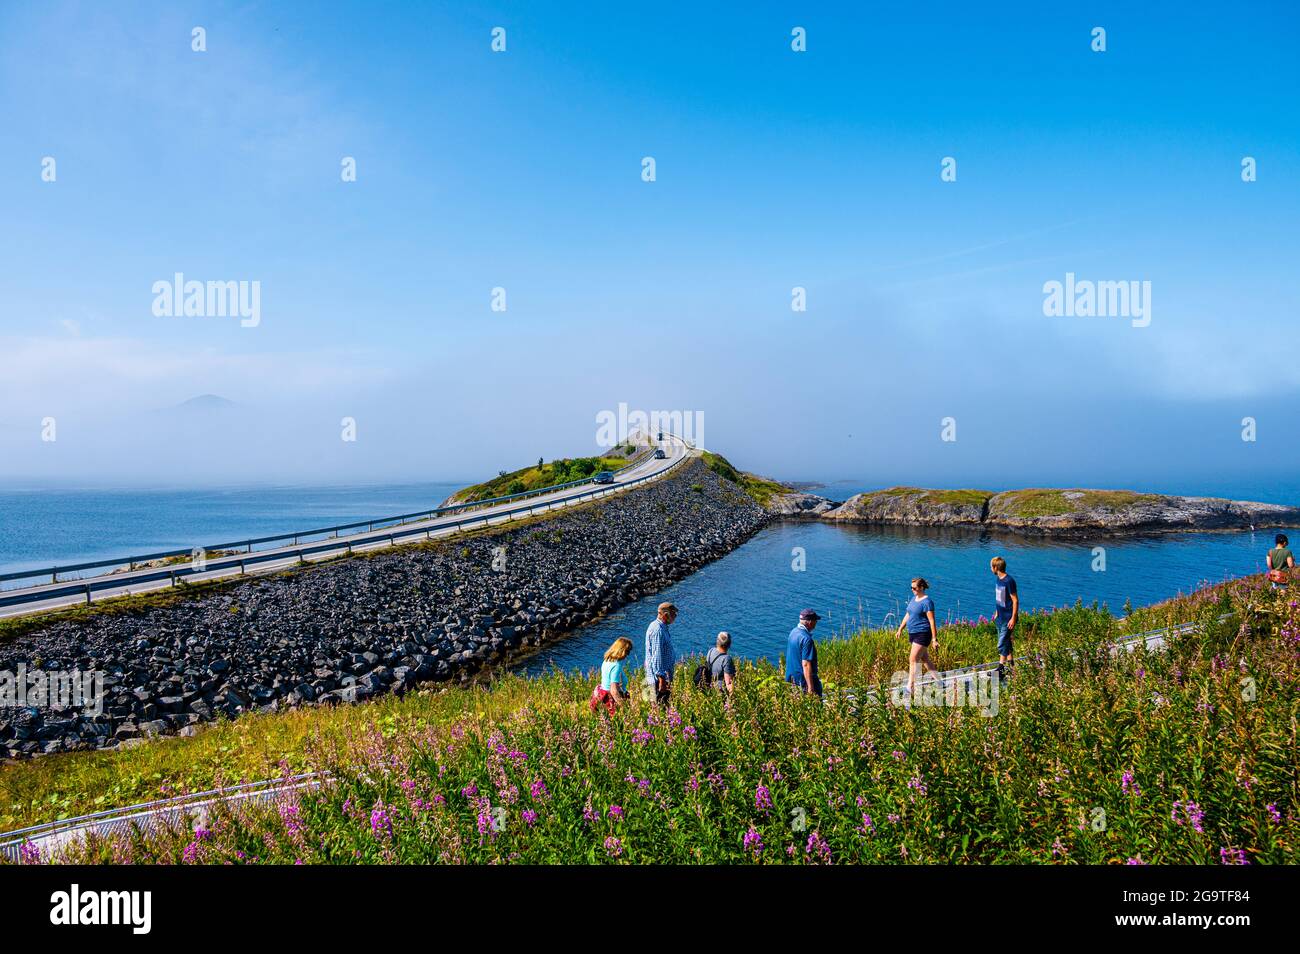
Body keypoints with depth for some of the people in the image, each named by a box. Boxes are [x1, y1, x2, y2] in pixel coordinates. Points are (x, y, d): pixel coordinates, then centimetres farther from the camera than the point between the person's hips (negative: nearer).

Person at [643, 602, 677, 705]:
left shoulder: (662, 628, 14)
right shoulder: (657, 630, -20)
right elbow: (657, 656, -24)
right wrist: (661, 679, -24)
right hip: (658, 678, -10)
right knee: (660, 706, -5)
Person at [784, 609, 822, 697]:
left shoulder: (793, 632, 5)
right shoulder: (806, 639, -24)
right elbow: (806, 664, -26)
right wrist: (810, 688, -25)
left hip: (791, 678, 9)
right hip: (803, 682, -9)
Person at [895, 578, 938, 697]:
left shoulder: (927, 602, -16)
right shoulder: (914, 599, 11)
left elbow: (932, 621, -18)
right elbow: (908, 615, 19)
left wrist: (934, 639, -19)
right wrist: (900, 629, 15)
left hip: (922, 634, -9)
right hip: (913, 634, 9)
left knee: (913, 660, -12)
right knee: (924, 659, 17)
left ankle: (910, 688, -10)